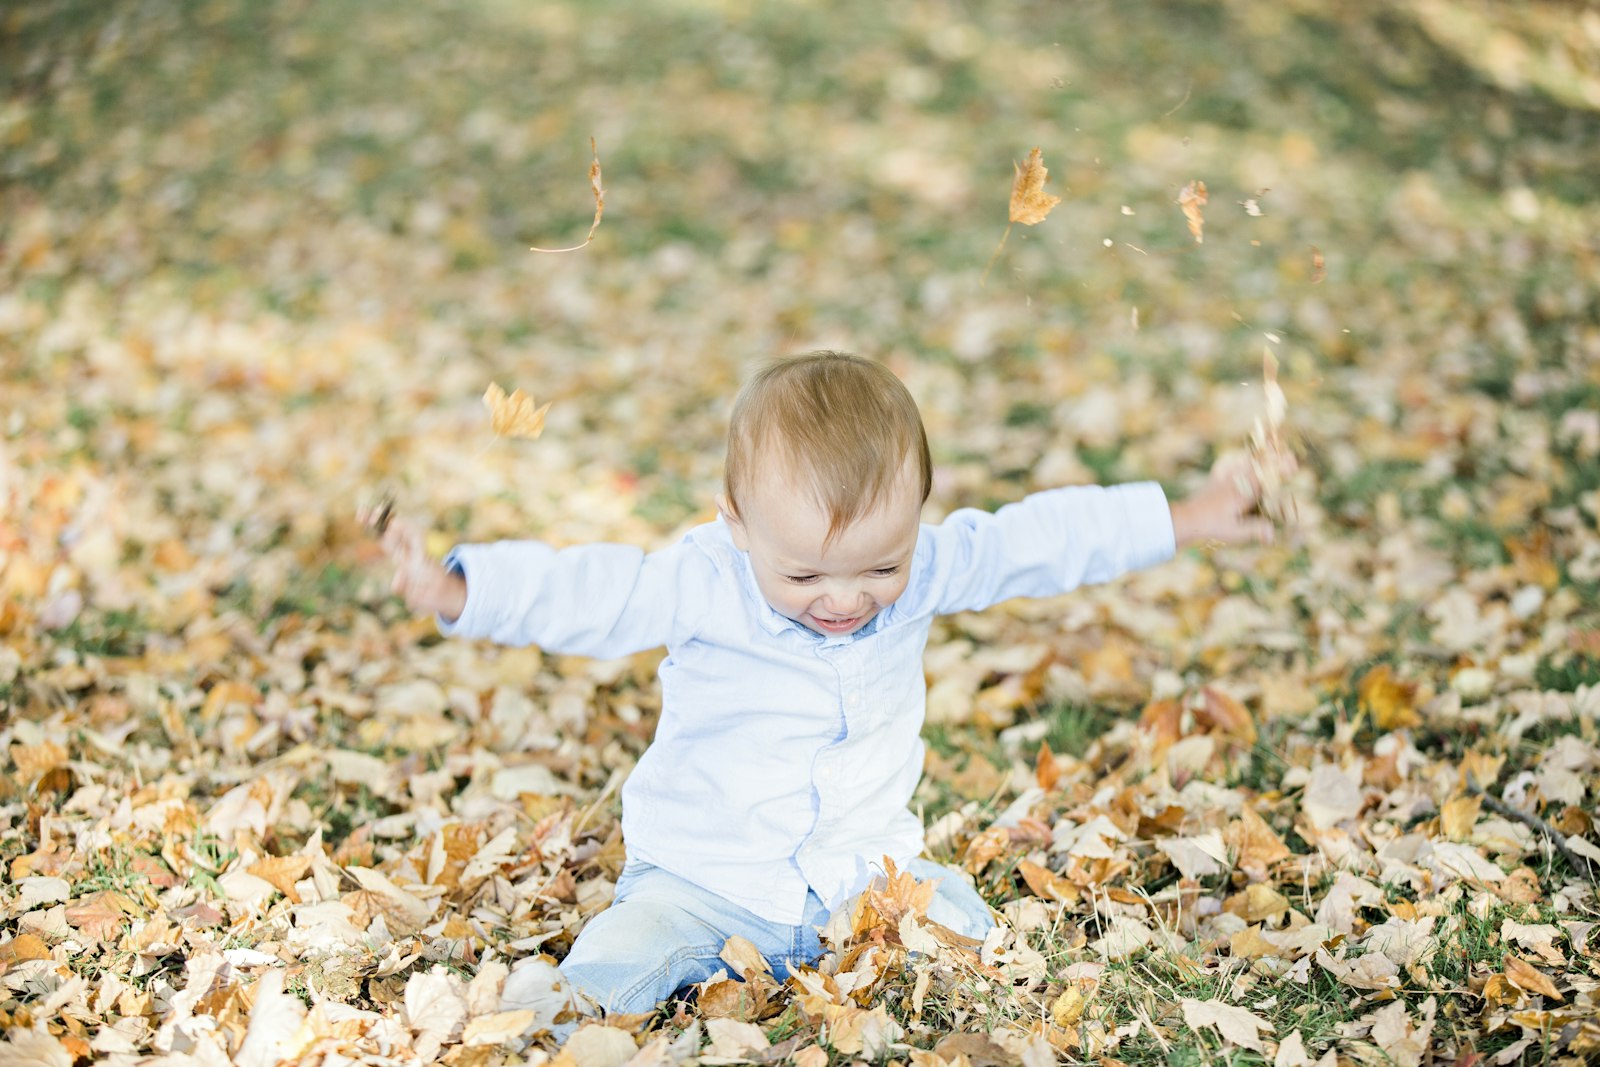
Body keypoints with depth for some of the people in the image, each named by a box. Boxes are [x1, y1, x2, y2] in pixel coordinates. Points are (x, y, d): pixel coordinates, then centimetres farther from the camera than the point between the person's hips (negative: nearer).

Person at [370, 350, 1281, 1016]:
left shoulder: (927, 569, -7)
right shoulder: (703, 585, -18)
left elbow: (1040, 540, 2)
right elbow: (584, 592, -26)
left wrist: (1179, 522, 6)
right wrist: (458, 591, -42)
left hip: (866, 875, 4)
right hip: (705, 882, -3)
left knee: (966, 928, -17)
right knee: (610, 971, -23)